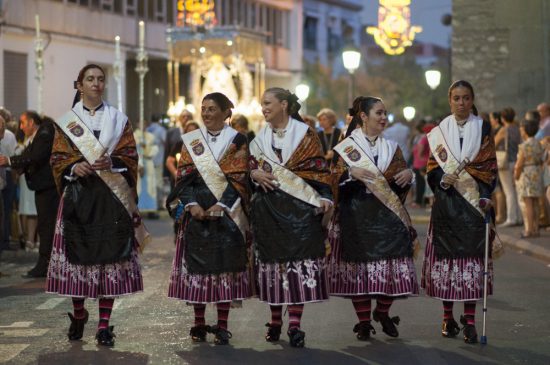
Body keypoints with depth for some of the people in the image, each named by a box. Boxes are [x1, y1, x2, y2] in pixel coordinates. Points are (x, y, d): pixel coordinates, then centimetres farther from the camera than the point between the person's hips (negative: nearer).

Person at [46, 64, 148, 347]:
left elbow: (130, 156, 5)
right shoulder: (66, 121, 8)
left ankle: (104, 324, -1)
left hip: (112, 197, 0)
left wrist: (111, 162, -15)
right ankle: (78, 315, 18)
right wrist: (74, 167, -16)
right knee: (78, 254, -1)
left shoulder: (119, 119, 10)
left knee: (110, 256, -5)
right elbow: (58, 159, 4)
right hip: (79, 194, 0)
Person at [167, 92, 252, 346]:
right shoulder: (191, 140, 9)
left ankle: (222, 325, 2)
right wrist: (191, 204, -12)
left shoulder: (237, 141, 1)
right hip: (197, 211, 2)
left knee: (224, 266, -2)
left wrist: (220, 206, -16)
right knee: (197, 265, 2)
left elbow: (239, 178, -5)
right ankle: (199, 324, 10)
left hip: (226, 213, -2)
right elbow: (183, 175, 3)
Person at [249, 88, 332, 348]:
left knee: (298, 258, -8)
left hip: (299, 207, -4)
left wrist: (324, 197, -14)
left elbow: (318, 169, -3)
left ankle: (295, 324, -8)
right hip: (268, 207, 4)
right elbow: (251, 166, 15)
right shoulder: (260, 137, 14)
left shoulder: (305, 134, 1)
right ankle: (275, 321, 14)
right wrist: (256, 174, -8)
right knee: (271, 258, 4)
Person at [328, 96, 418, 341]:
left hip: (388, 215, 3)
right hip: (357, 217, -3)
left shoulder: (391, 147, 15)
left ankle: (383, 312, 18)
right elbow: (335, 182, -2)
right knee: (359, 266, -4)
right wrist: (352, 173, -20)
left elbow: (401, 184, 16)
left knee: (392, 264, -4)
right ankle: (363, 321, 6)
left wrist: (408, 175, -5)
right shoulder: (346, 147, 4)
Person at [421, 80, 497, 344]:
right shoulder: (439, 132, 9)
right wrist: (443, 181, -15)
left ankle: (469, 320, -5)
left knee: (472, 257, -7)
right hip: (446, 203, 1)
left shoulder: (483, 130, 6)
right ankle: (448, 317, 10)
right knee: (446, 256, 0)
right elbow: (433, 167, 6)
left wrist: (485, 196, -11)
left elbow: (490, 166, 2)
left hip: (474, 203, -1)